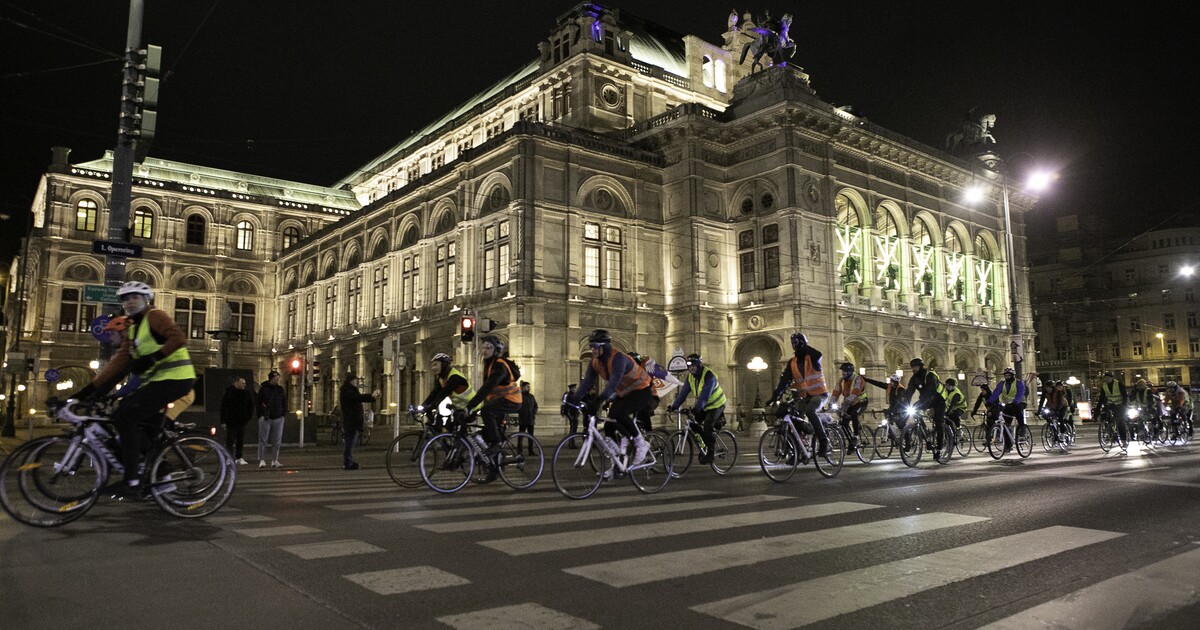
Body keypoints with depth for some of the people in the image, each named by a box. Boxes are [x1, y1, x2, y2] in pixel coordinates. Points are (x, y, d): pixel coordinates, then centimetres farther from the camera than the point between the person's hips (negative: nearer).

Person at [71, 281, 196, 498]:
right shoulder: (132, 330, 21)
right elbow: (118, 364, 14)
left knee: (125, 416, -16)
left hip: (174, 378, -9)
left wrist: (152, 358, -26)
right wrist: (87, 390, 7)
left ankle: (132, 482, -15)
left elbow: (178, 338, -20)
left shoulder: (155, 316, -4)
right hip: (156, 380, 9)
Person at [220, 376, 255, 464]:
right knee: (230, 440, -1)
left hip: (242, 421, 3)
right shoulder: (228, 392, -4)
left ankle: (239, 457, 15)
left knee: (241, 441, 8)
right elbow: (223, 407, -2)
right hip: (230, 421, -3)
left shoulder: (247, 393, 3)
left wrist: (248, 417, 0)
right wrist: (223, 421, -6)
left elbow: (251, 406, 11)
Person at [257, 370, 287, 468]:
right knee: (263, 439, -3)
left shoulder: (281, 389, 10)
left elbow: (285, 403, 15)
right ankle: (262, 460, 1)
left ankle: (274, 460, 9)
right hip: (265, 418, -3)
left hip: (278, 418, 3)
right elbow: (258, 403, 2)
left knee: (277, 440, 4)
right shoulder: (263, 388, 0)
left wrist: (283, 415, 6)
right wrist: (261, 416, -4)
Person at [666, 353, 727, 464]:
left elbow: (704, 396, -37)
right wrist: (674, 406, -21)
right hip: (704, 406, 7)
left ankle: (710, 453, -10)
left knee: (708, 426, -22)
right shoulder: (690, 377, -5)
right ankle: (704, 447, 15)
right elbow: (683, 393, -10)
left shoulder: (709, 376, -28)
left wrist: (696, 409, -46)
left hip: (716, 404, -7)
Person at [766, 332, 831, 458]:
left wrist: (803, 346, -20)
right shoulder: (792, 362, 7)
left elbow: (818, 355, -31)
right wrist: (774, 397, -11)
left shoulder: (811, 357, -5)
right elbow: (784, 380, -1)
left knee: (809, 411, -33)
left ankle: (824, 442, -26)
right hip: (805, 396, 6)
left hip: (819, 393, -6)